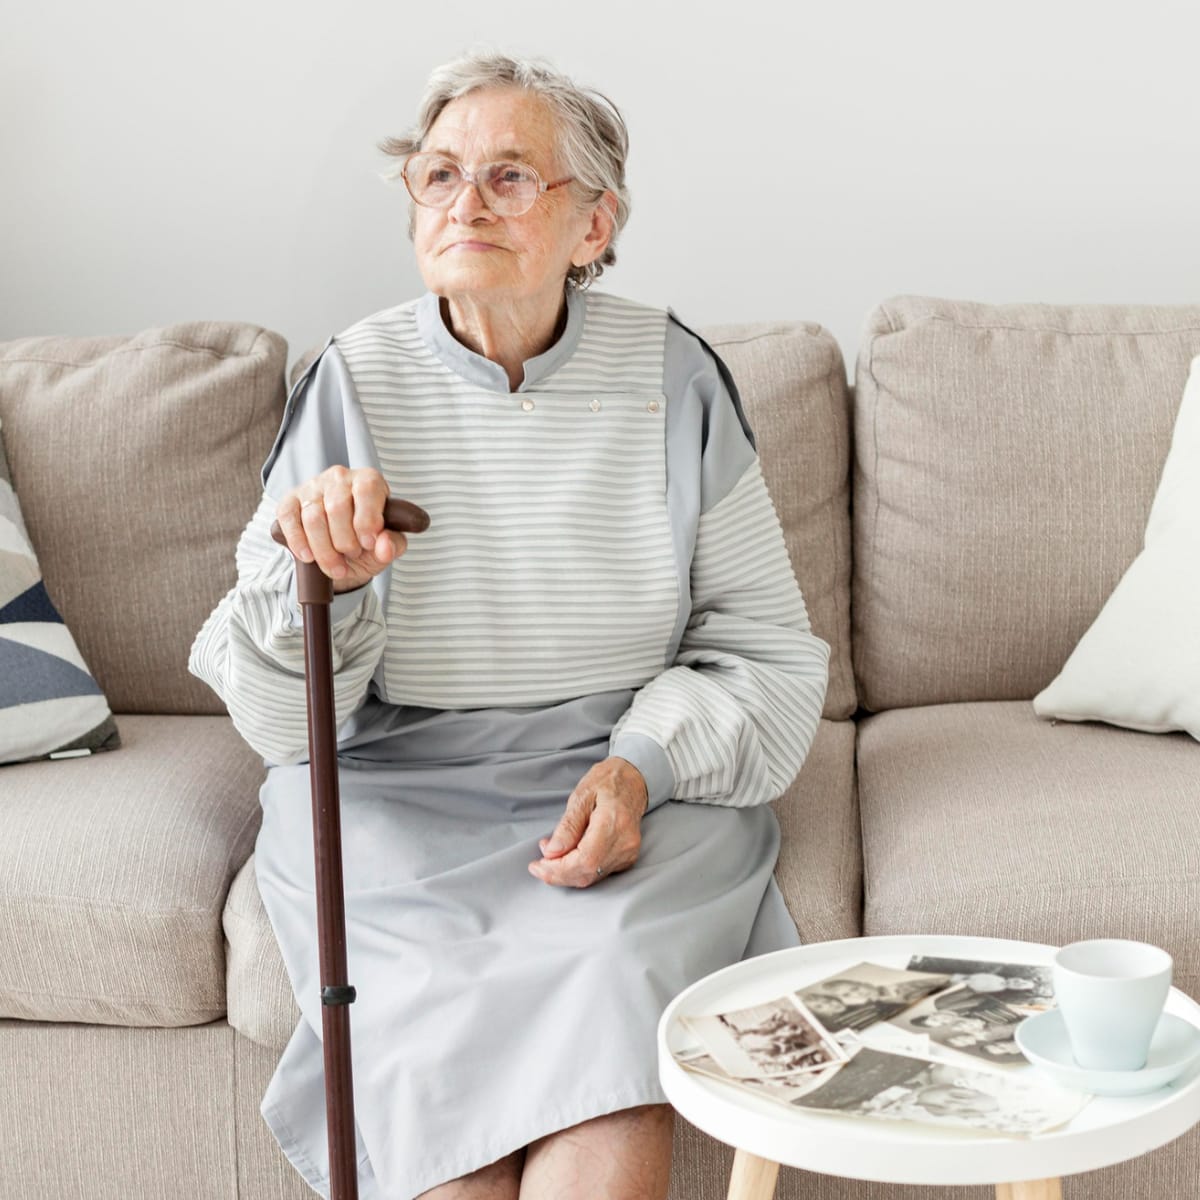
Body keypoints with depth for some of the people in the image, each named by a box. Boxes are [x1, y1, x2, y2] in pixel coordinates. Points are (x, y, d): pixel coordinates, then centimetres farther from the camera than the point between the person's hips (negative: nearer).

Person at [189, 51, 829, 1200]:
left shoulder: (670, 375, -1)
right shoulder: (355, 379, -2)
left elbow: (770, 654, 4)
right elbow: (281, 724, -2)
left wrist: (643, 768, -13)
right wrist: (320, 579, -23)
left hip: (636, 794, 0)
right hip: (393, 798, 0)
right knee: (449, 1037, -25)